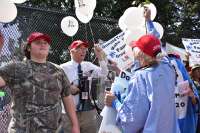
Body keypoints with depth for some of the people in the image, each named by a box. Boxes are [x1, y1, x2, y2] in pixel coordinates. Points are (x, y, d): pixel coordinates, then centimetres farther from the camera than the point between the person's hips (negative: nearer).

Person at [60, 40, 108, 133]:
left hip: (89, 111, 4)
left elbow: (103, 74, -5)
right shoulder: (63, 68, -5)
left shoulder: (88, 65, 6)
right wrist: (68, 89, -21)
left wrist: (100, 57, -16)